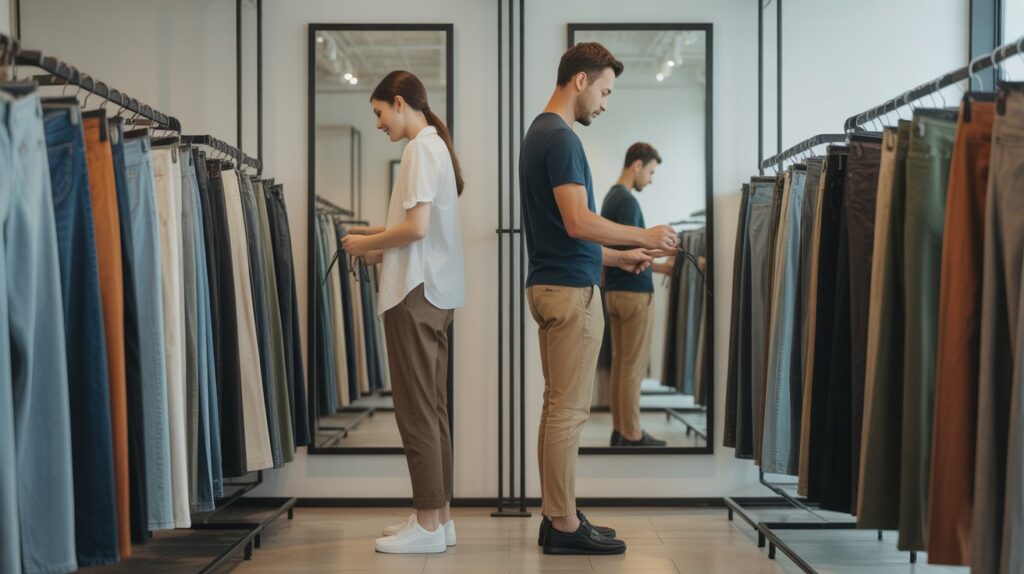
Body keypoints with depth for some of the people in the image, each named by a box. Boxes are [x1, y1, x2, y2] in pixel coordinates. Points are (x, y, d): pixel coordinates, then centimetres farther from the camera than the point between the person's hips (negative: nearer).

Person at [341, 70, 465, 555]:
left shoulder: (420, 148, -11)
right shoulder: (437, 146, 18)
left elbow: (416, 227, -20)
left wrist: (368, 242, -6)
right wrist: (382, 248, 13)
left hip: (416, 294, -10)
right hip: (436, 291, 10)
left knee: (416, 410, -6)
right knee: (432, 407, 11)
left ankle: (428, 524, -1)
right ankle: (440, 515, 17)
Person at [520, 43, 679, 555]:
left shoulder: (540, 134, 17)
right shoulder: (560, 138, -14)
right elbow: (578, 222, -23)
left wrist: (617, 257, 17)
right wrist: (644, 235, -11)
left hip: (551, 283, 10)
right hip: (571, 290, -10)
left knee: (558, 407, 12)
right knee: (569, 410, -4)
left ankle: (556, 516, 17)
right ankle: (564, 524, 2)